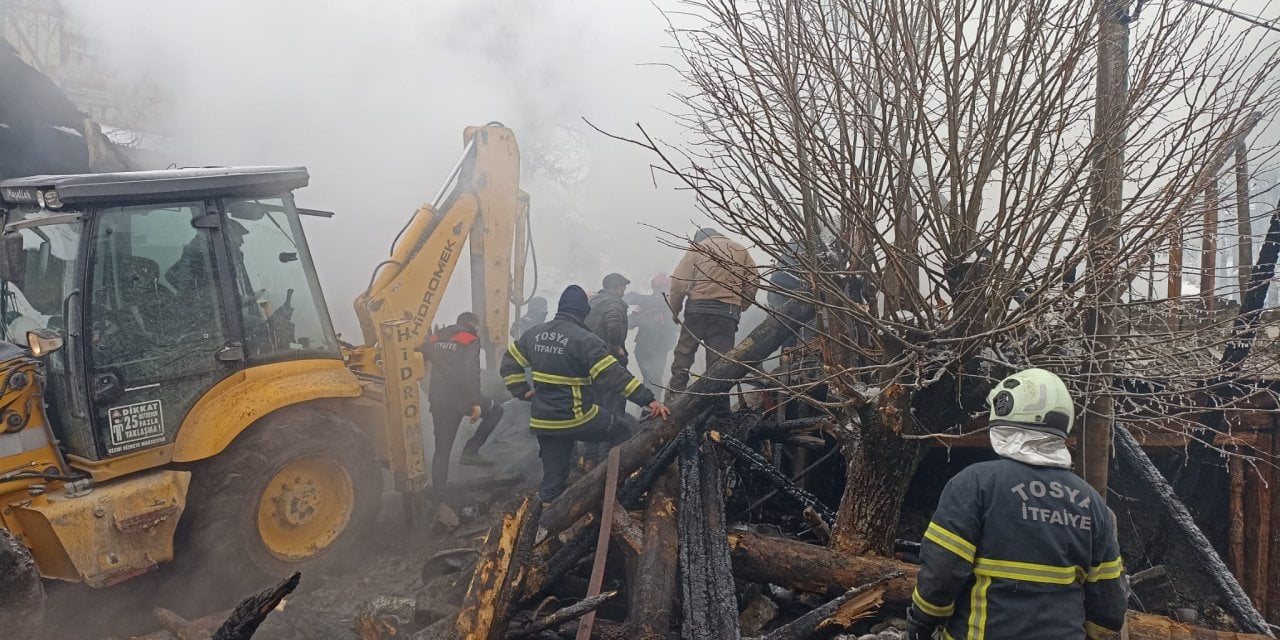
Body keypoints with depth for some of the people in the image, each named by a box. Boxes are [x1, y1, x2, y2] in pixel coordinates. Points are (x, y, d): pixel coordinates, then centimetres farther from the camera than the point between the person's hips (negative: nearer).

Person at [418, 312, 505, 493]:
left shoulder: (434, 338, 15)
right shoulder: (470, 340, -3)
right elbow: (471, 374, -15)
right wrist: (476, 403, -18)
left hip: (438, 401, 5)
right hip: (461, 398, -5)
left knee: (442, 448, 15)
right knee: (495, 411, 19)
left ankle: (438, 490, 13)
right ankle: (470, 451, 8)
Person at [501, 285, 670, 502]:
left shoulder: (535, 333, 7)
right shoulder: (584, 339, -16)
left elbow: (509, 362, 17)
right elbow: (613, 374, -21)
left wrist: (523, 391, 15)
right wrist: (648, 399, -21)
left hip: (543, 422, 7)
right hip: (577, 419, -7)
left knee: (553, 479, 15)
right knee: (631, 431, 10)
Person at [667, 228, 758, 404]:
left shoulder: (698, 247, 10)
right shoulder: (740, 250, 18)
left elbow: (679, 280, 0)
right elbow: (753, 281, 8)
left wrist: (675, 309, 8)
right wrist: (739, 307, 15)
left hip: (697, 307, -1)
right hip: (728, 312, 2)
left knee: (683, 356, 7)